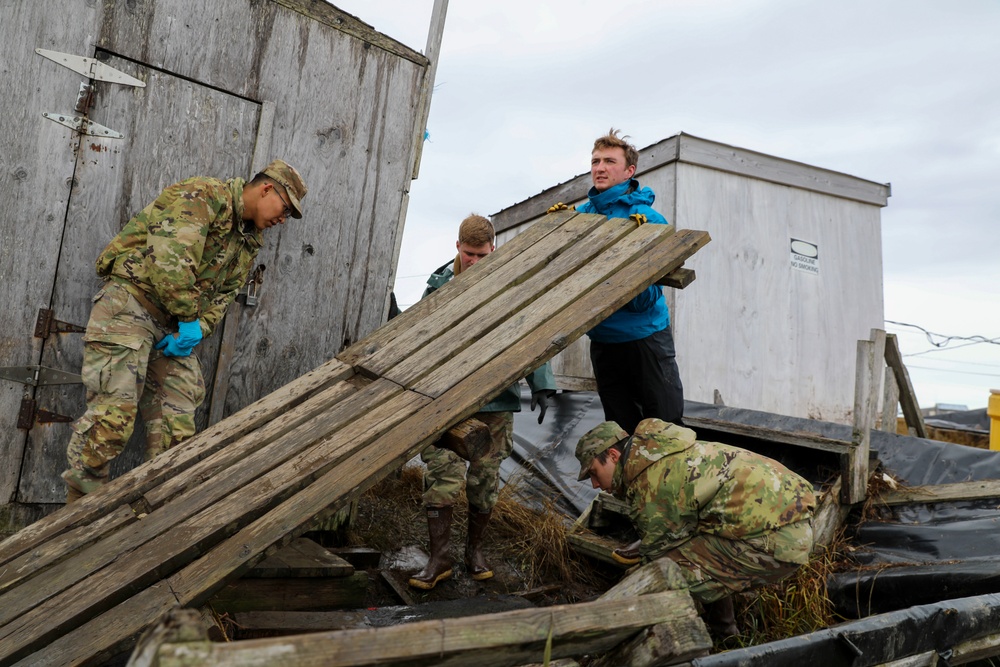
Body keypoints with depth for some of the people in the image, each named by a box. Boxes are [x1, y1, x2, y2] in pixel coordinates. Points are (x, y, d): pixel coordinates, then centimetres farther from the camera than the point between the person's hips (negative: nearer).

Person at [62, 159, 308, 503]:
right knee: (114, 413, -14)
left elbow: (223, 294, 13)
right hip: (131, 300, -8)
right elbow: (170, 256, -22)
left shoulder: (250, 241, 16)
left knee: (177, 425, 4)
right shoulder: (203, 195, -10)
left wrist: (197, 328, -5)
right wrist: (188, 317, -16)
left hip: (174, 327, 8)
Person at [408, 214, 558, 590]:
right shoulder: (439, 285, 5)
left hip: (496, 400, 0)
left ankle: (474, 549, 27)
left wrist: (541, 385, -7)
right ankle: (439, 558, 7)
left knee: (485, 480, 7)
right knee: (441, 477, -6)